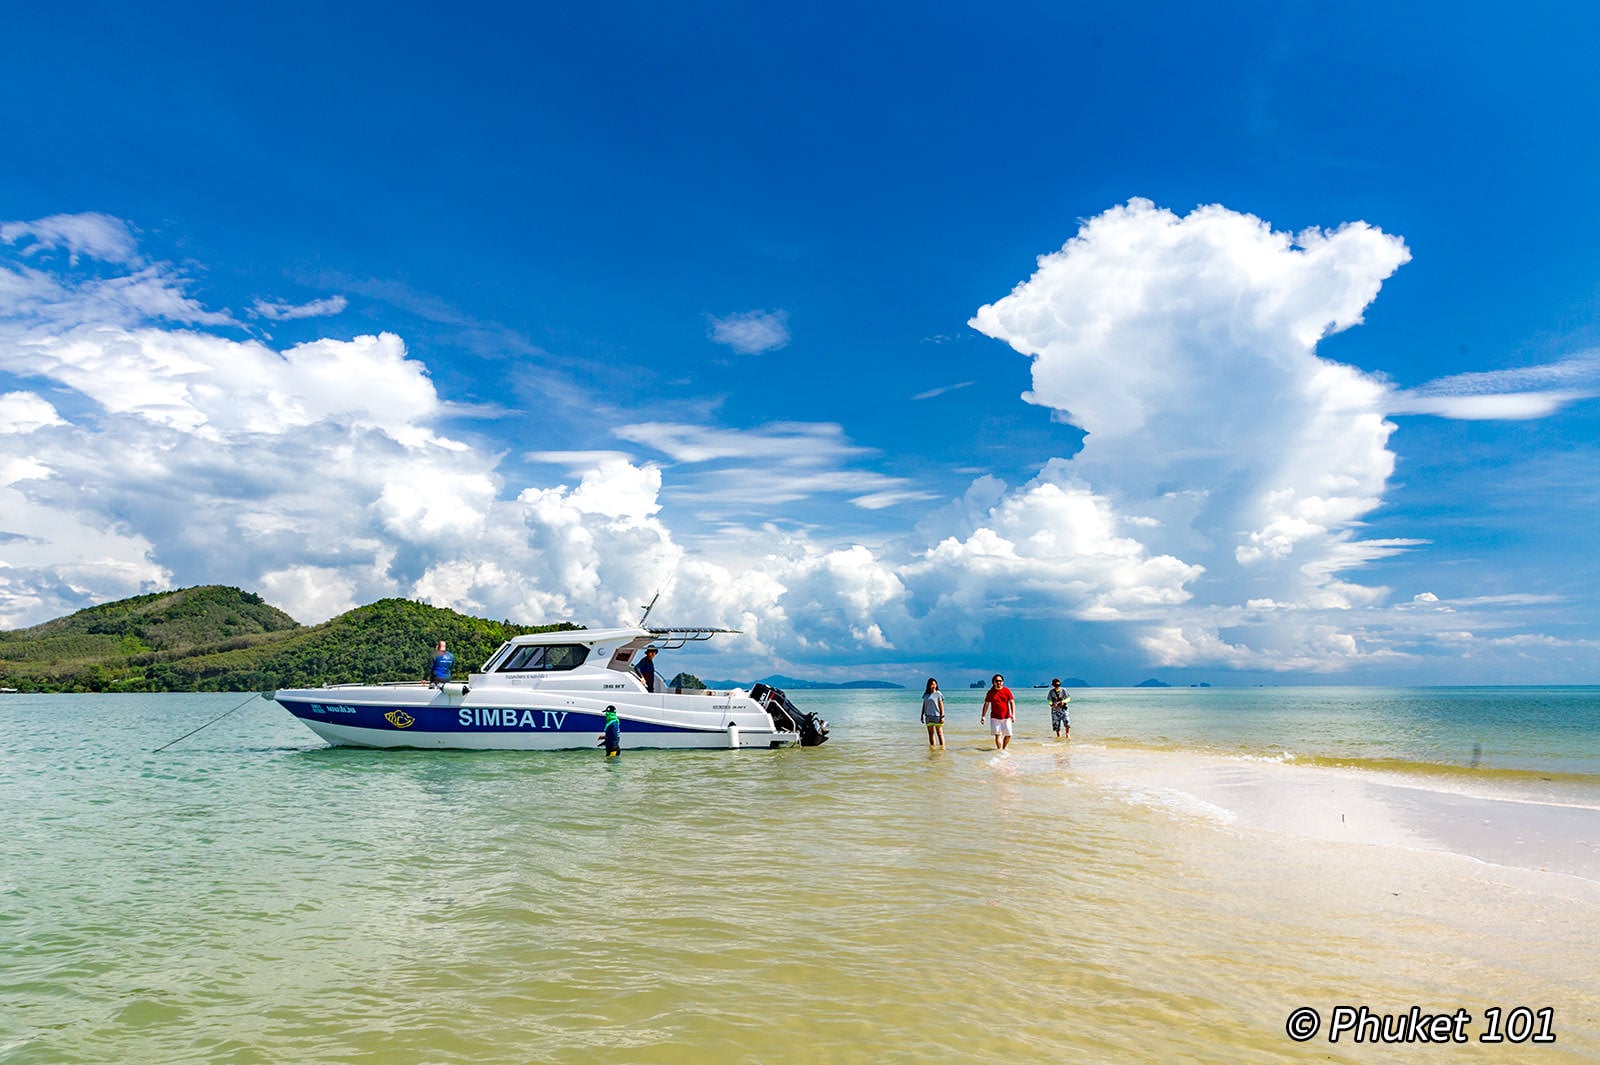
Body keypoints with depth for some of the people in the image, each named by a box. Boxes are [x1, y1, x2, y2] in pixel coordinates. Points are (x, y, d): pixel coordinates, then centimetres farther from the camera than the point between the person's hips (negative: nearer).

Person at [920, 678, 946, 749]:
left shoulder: (938, 694, -4)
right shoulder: (926, 694, 10)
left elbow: (941, 705, -5)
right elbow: (924, 705, 15)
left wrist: (942, 716, -10)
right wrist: (922, 716, 12)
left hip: (937, 716, -5)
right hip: (928, 716, 5)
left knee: (939, 733, -3)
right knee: (931, 733, 8)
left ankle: (942, 747, -2)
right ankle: (932, 747, 14)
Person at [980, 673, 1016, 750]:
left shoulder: (1007, 691, 1)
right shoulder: (990, 692, 2)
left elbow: (1012, 702, -4)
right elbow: (986, 704, 5)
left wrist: (1013, 714, -15)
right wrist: (983, 716, -1)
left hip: (1006, 717, 1)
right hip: (995, 717, -1)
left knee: (1008, 735, 5)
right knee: (997, 734, -10)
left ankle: (1004, 748, 28)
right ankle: (999, 750, -9)